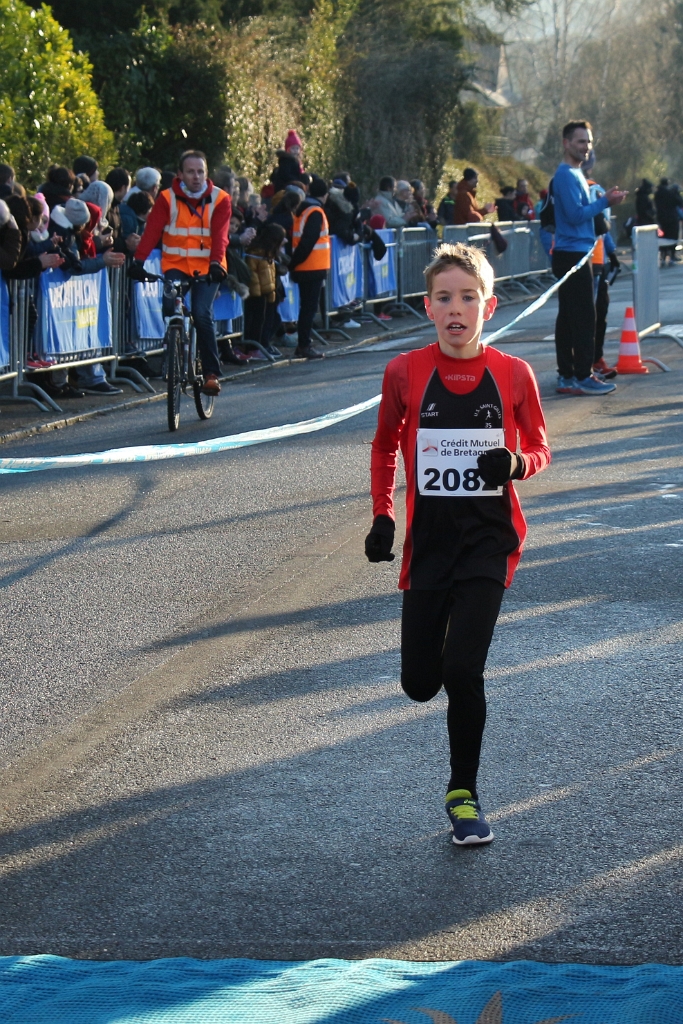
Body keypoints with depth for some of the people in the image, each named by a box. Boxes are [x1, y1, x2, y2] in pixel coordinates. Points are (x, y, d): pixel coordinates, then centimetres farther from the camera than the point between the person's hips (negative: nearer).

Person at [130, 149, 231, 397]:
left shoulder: (220, 200, -1)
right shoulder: (168, 198, -1)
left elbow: (220, 234, -14)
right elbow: (152, 230, -12)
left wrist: (216, 263, -32)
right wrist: (139, 260, -27)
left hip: (207, 267, -1)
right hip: (176, 265, 1)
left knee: (202, 314, -19)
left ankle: (211, 373, -9)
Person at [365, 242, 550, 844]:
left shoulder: (513, 375, -4)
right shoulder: (406, 374, -3)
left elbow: (540, 449, 7)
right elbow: (385, 447, 13)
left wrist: (515, 463, -15)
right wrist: (382, 516, 4)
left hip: (488, 538, -2)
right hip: (429, 539, 2)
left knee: (463, 670, -13)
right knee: (419, 682, 4)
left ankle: (463, 792, 6)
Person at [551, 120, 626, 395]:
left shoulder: (575, 174, 19)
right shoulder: (566, 175, -13)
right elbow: (575, 214, -20)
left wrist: (604, 200, 10)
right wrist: (605, 201, -14)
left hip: (574, 255, 11)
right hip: (572, 255, -11)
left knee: (569, 316, 10)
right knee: (583, 316, -10)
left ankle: (567, 376, 13)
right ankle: (583, 377, -10)